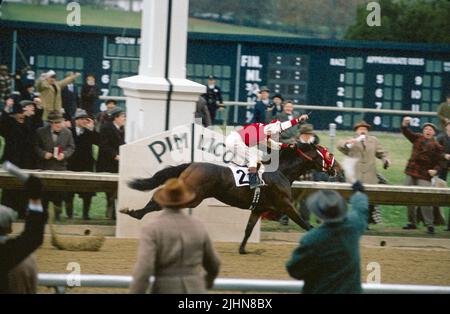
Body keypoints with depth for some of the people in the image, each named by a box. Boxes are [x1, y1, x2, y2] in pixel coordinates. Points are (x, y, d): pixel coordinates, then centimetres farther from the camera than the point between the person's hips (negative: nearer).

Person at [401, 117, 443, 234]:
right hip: (411, 172, 4)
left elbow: (438, 163, 2)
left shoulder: (437, 146, 1)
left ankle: (429, 224, -10)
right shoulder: (417, 138, 9)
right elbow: (406, 133, -3)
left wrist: (435, 170, -19)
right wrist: (404, 125, -23)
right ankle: (412, 222, 20)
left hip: (424, 176, -4)